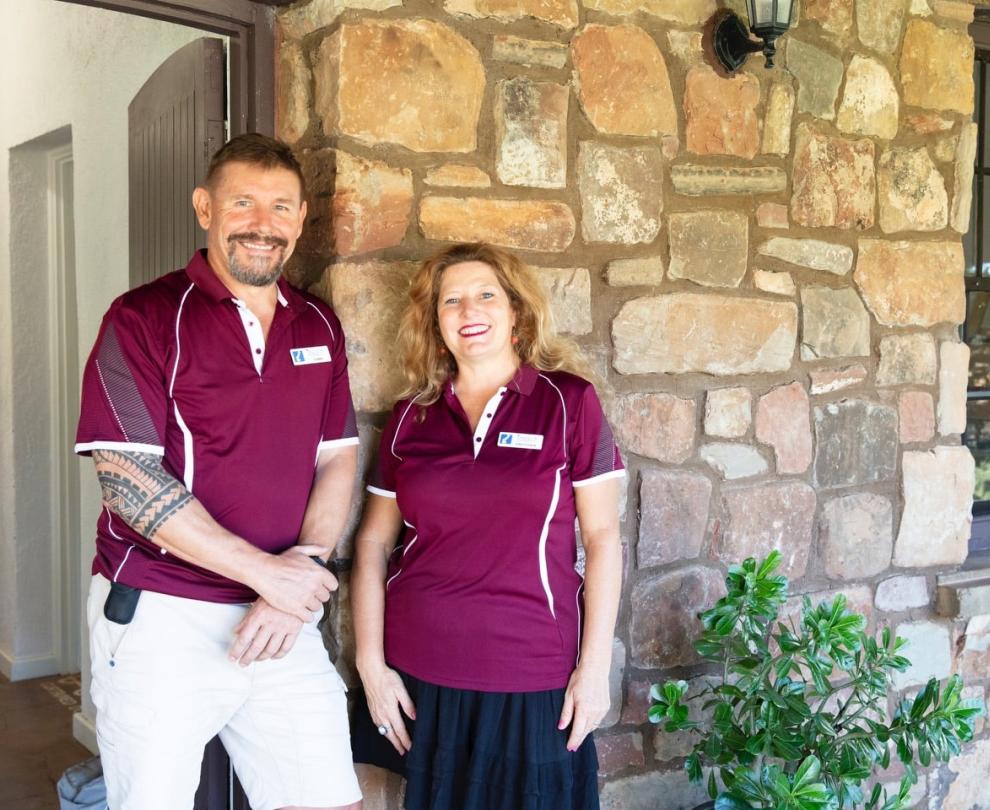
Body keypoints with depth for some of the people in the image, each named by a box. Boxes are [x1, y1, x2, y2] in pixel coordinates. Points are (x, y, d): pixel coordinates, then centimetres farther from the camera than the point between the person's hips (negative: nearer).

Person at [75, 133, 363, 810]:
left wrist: (302, 574, -8)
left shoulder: (319, 327, 11)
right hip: (159, 619, -4)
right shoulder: (145, 319, -6)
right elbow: (128, 479, -14)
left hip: (283, 624, 4)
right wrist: (267, 571, -15)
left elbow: (338, 460, 9)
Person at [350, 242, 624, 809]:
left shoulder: (568, 401, -2)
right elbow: (374, 541, 7)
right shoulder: (412, 417, 6)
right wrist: (371, 662, -1)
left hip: (532, 680, -2)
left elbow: (602, 536, -3)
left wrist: (595, 666, -7)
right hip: (417, 678, 2)